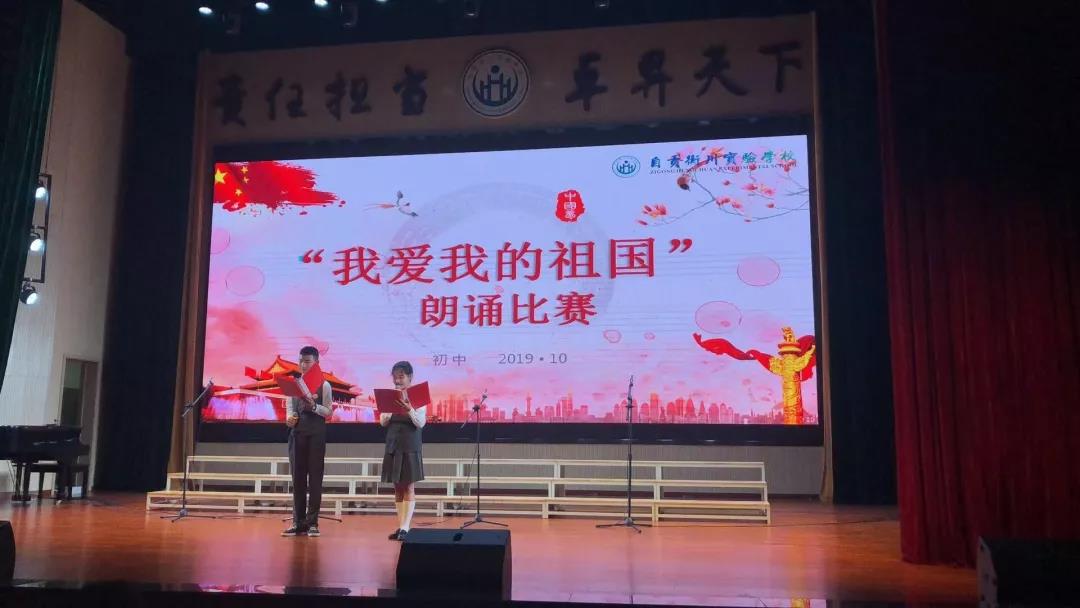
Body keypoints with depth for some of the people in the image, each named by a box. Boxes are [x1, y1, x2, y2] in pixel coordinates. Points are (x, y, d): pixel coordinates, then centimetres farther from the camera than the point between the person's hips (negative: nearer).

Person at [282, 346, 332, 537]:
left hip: (316, 433, -3)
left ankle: (312, 522, 6)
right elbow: (289, 407, 7)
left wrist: (314, 406, -20)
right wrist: (289, 418, -13)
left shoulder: (324, 385, -1)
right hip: (297, 432, 3)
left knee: (315, 477, 0)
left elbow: (328, 412, -3)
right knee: (298, 478, 6)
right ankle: (298, 522, 12)